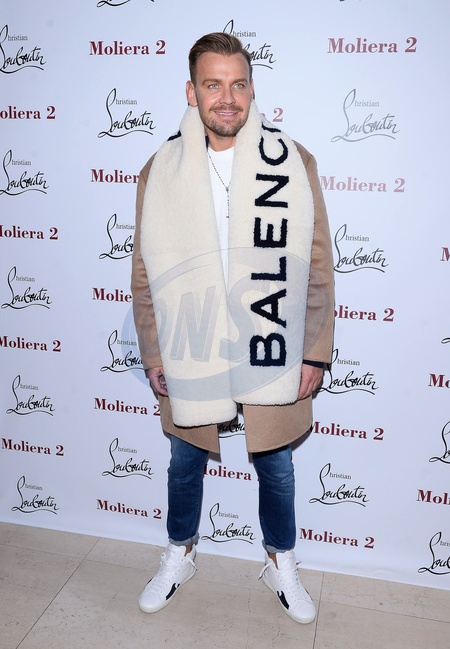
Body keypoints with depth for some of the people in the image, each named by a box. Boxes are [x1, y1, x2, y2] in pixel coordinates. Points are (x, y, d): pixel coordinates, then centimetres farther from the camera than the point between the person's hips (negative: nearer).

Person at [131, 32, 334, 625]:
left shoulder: (293, 161, -7)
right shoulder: (161, 170, -3)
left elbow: (318, 266, -4)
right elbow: (147, 273, 1)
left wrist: (315, 354, -4)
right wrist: (152, 354, 2)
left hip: (271, 356, -1)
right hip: (188, 358, 1)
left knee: (276, 469, 18)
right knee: (185, 465, 20)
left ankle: (281, 563, 46)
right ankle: (180, 556, 48)